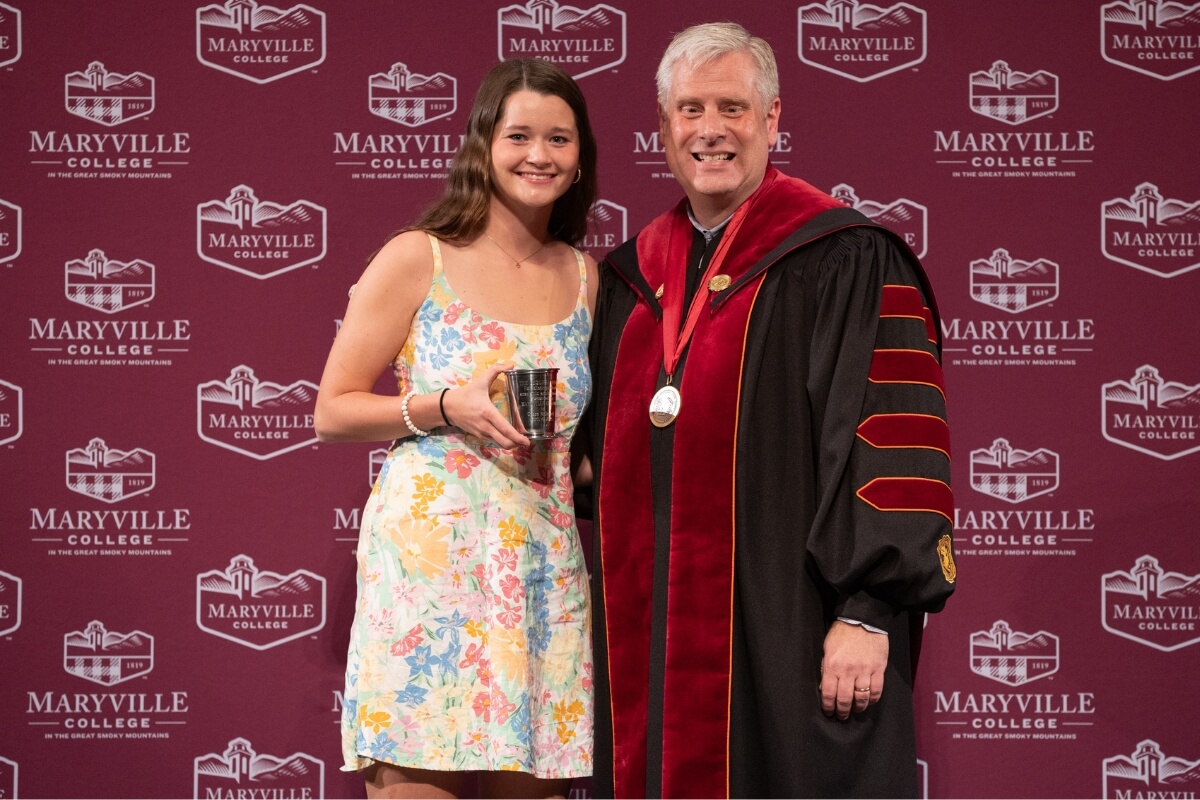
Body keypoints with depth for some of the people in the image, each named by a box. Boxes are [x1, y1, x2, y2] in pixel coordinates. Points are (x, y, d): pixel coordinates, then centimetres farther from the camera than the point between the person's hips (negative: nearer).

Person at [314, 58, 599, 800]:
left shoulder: (585, 277, 12)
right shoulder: (417, 259, -1)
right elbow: (332, 411, -1)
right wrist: (447, 408, -14)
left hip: (545, 565, 4)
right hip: (426, 554, -4)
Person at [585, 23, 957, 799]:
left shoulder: (843, 262, -5)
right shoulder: (632, 277, 15)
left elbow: (889, 437, -12)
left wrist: (867, 612, -18)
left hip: (788, 634, -5)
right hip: (650, 640, 6)